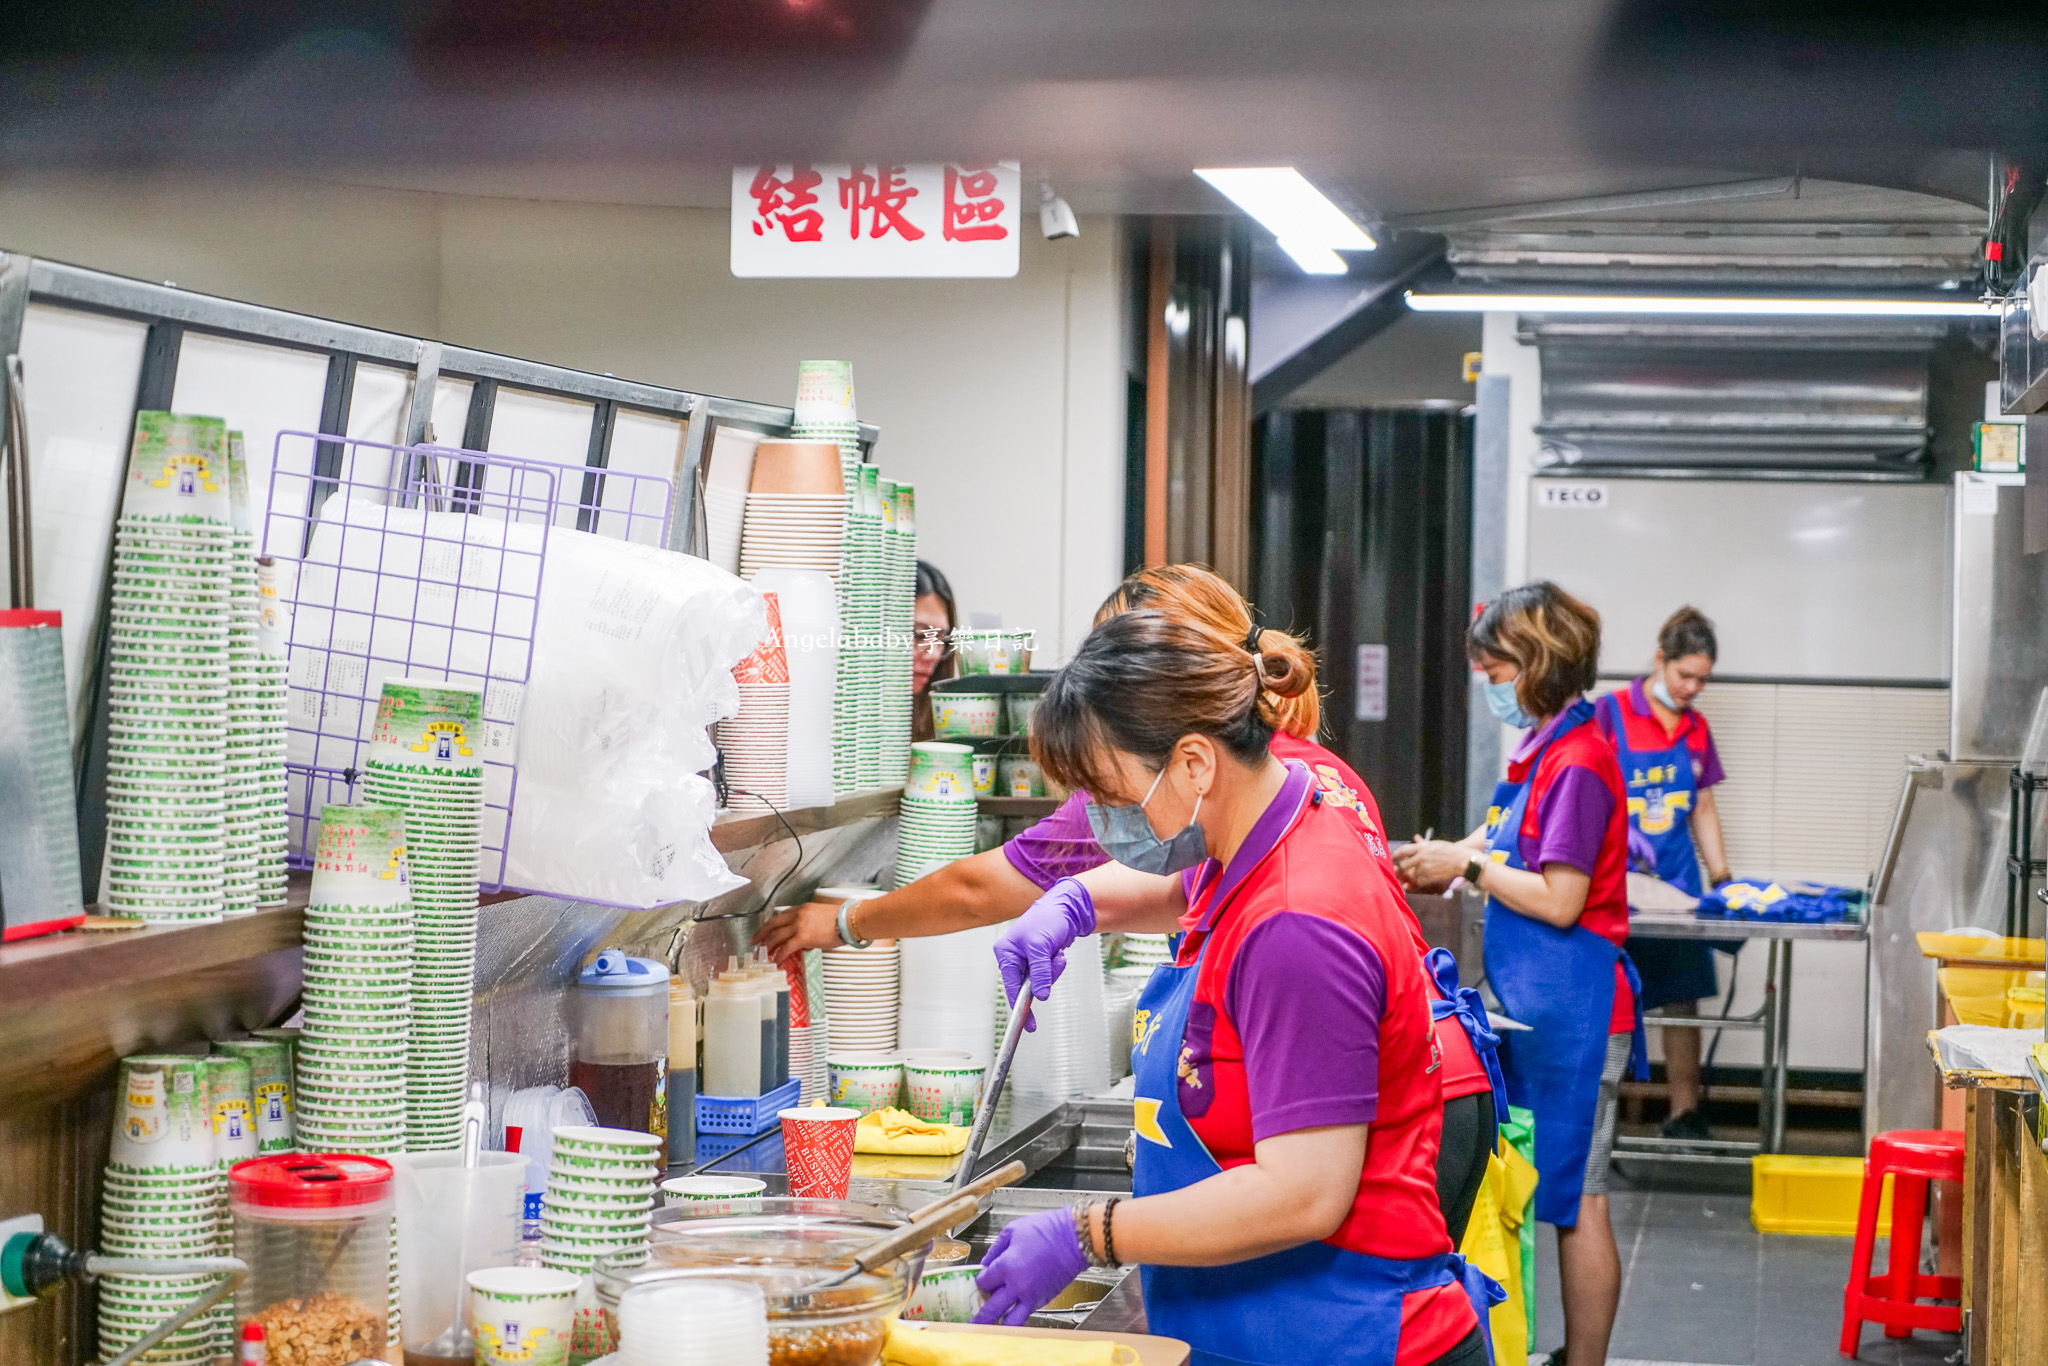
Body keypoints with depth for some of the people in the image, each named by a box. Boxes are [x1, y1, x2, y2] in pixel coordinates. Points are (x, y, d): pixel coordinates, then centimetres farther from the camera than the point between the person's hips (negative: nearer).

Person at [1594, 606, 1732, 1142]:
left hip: (1677, 882, 5)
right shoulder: (1610, 713, -4)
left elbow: (1702, 810, 18)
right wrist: (1620, 832, -22)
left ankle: (1685, 1112, 13)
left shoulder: (1696, 730, 13)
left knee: (1682, 998, 6)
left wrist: (1723, 878, 12)